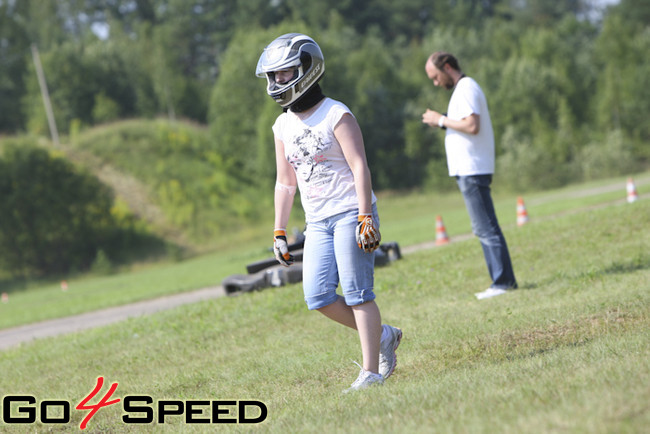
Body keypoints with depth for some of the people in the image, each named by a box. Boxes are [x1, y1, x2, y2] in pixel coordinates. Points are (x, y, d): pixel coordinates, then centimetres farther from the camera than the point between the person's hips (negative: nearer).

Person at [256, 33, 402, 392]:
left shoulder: (336, 116, -9)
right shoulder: (283, 126, 12)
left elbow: (359, 167, -13)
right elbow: (285, 182, 17)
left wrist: (365, 218, -21)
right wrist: (279, 233, 14)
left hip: (350, 213, -7)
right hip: (318, 222, 7)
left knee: (357, 293, -8)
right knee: (318, 296, -3)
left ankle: (372, 370, -3)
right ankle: (382, 336, 15)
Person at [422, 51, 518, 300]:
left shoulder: (466, 89, -12)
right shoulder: (465, 88, 20)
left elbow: (472, 126, -24)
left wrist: (442, 120, -14)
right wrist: (441, 122, 11)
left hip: (472, 171, -11)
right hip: (468, 170, 11)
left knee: (486, 228, -10)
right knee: (485, 228, 11)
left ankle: (503, 281, -10)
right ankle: (504, 280, 13)